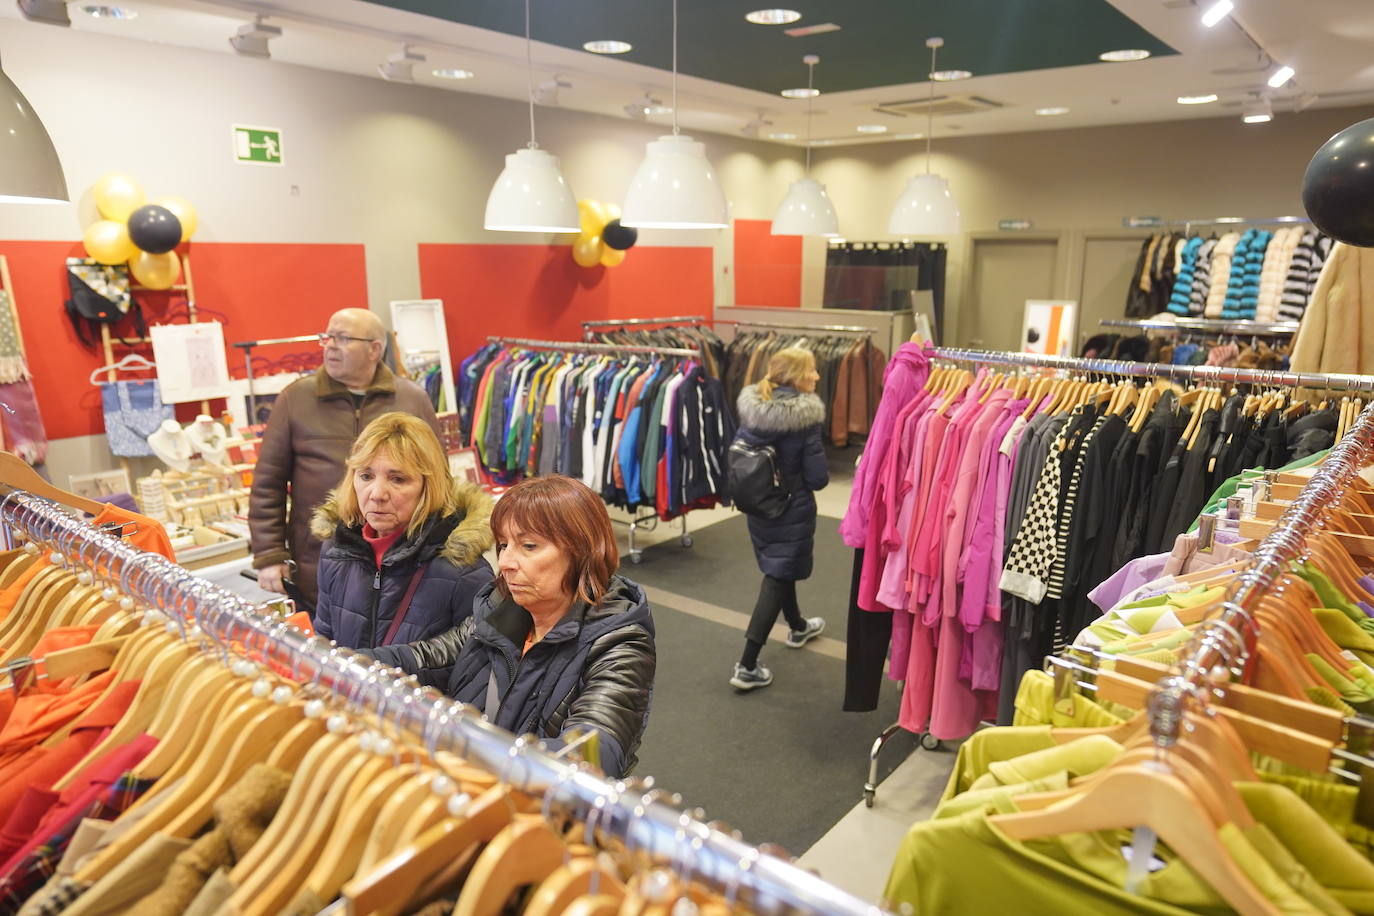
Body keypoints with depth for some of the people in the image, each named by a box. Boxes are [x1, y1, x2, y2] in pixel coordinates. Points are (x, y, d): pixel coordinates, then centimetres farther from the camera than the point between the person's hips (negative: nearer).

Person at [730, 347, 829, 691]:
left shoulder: (751, 408, -6)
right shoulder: (804, 418, -22)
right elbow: (817, 477, -19)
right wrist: (822, 475, 2)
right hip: (792, 511, -7)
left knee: (779, 568, 26)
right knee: (777, 579, 2)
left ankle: (798, 627, 51)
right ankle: (747, 667, 3)